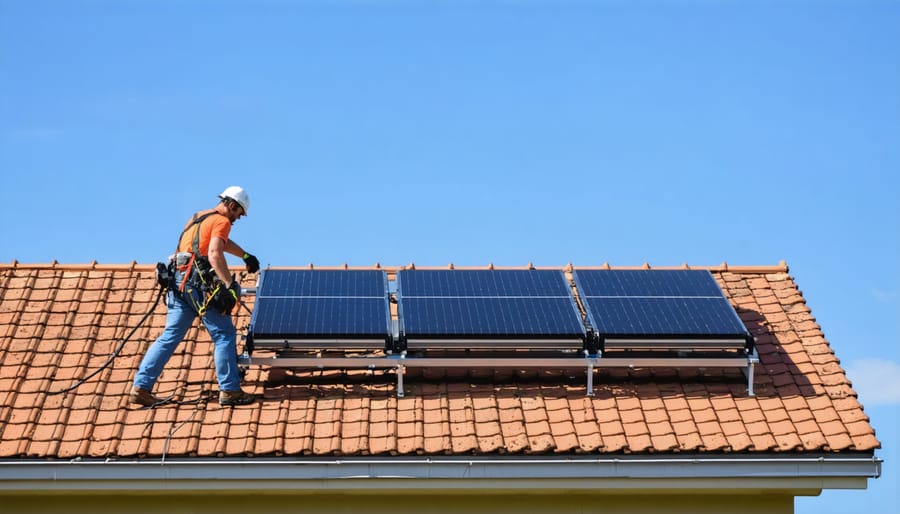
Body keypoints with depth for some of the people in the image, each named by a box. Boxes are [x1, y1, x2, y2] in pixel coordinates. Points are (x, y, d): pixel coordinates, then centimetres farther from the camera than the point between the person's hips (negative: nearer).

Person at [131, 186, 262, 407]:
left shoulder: (197, 218, 25)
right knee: (225, 335, -1)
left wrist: (245, 256, 53)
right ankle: (229, 390, -2)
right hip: (199, 282, -8)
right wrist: (230, 285, -24)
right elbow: (215, 254, -19)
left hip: (179, 281, 8)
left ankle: (140, 387, 1)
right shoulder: (221, 221, -3)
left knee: (170, 337, 7)